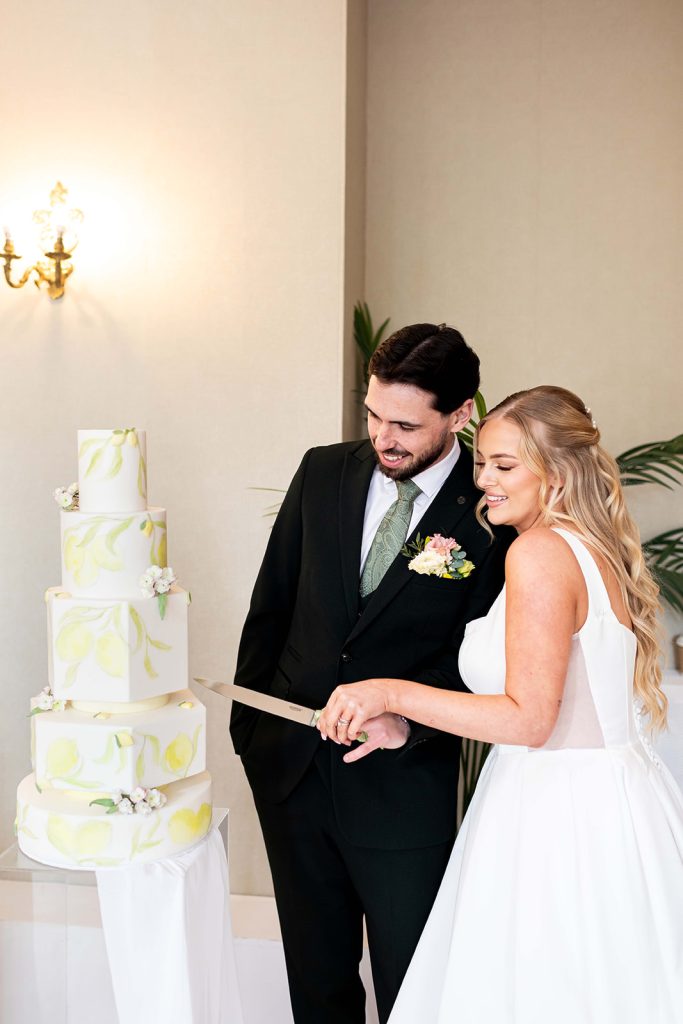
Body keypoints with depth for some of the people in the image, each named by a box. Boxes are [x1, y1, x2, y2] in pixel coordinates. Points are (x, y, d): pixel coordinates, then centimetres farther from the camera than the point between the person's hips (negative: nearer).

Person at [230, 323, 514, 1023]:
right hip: (289, 768, 4)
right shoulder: (323, 472, 0)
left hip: (403, 785, -4)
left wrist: (408, 718, -23)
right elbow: (271, 604, 7)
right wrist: (246, 721, 8)